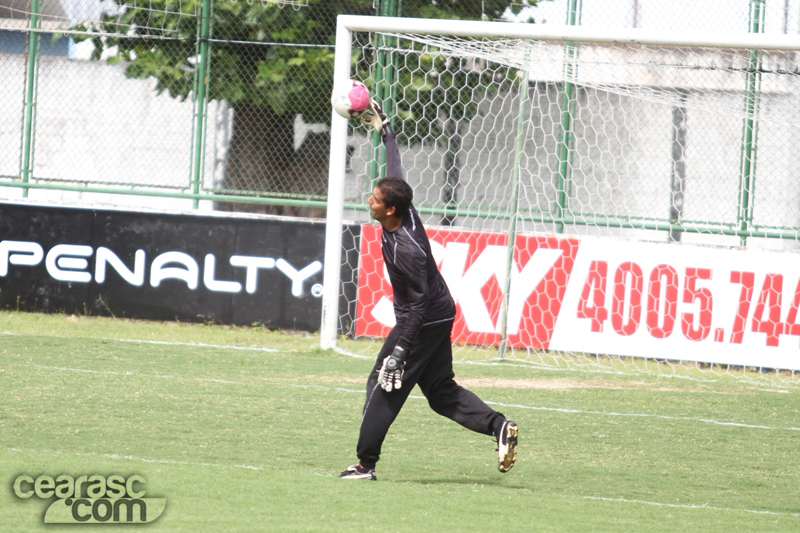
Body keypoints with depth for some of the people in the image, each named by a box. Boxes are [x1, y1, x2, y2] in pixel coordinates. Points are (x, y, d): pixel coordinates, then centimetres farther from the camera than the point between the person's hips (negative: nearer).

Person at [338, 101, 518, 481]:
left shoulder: (405, 249, -29)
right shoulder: (405, 213, -6)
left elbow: (419, 302, -27)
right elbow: (395, 167, 11)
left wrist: (401, 349, -28)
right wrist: (384, 129, 21)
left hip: (426, 321, -10)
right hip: (440, 316, 10)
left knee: (384, 384, -4)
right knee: (441, 391, 14)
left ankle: (366, 463, 0)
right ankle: (499, 426, 3)